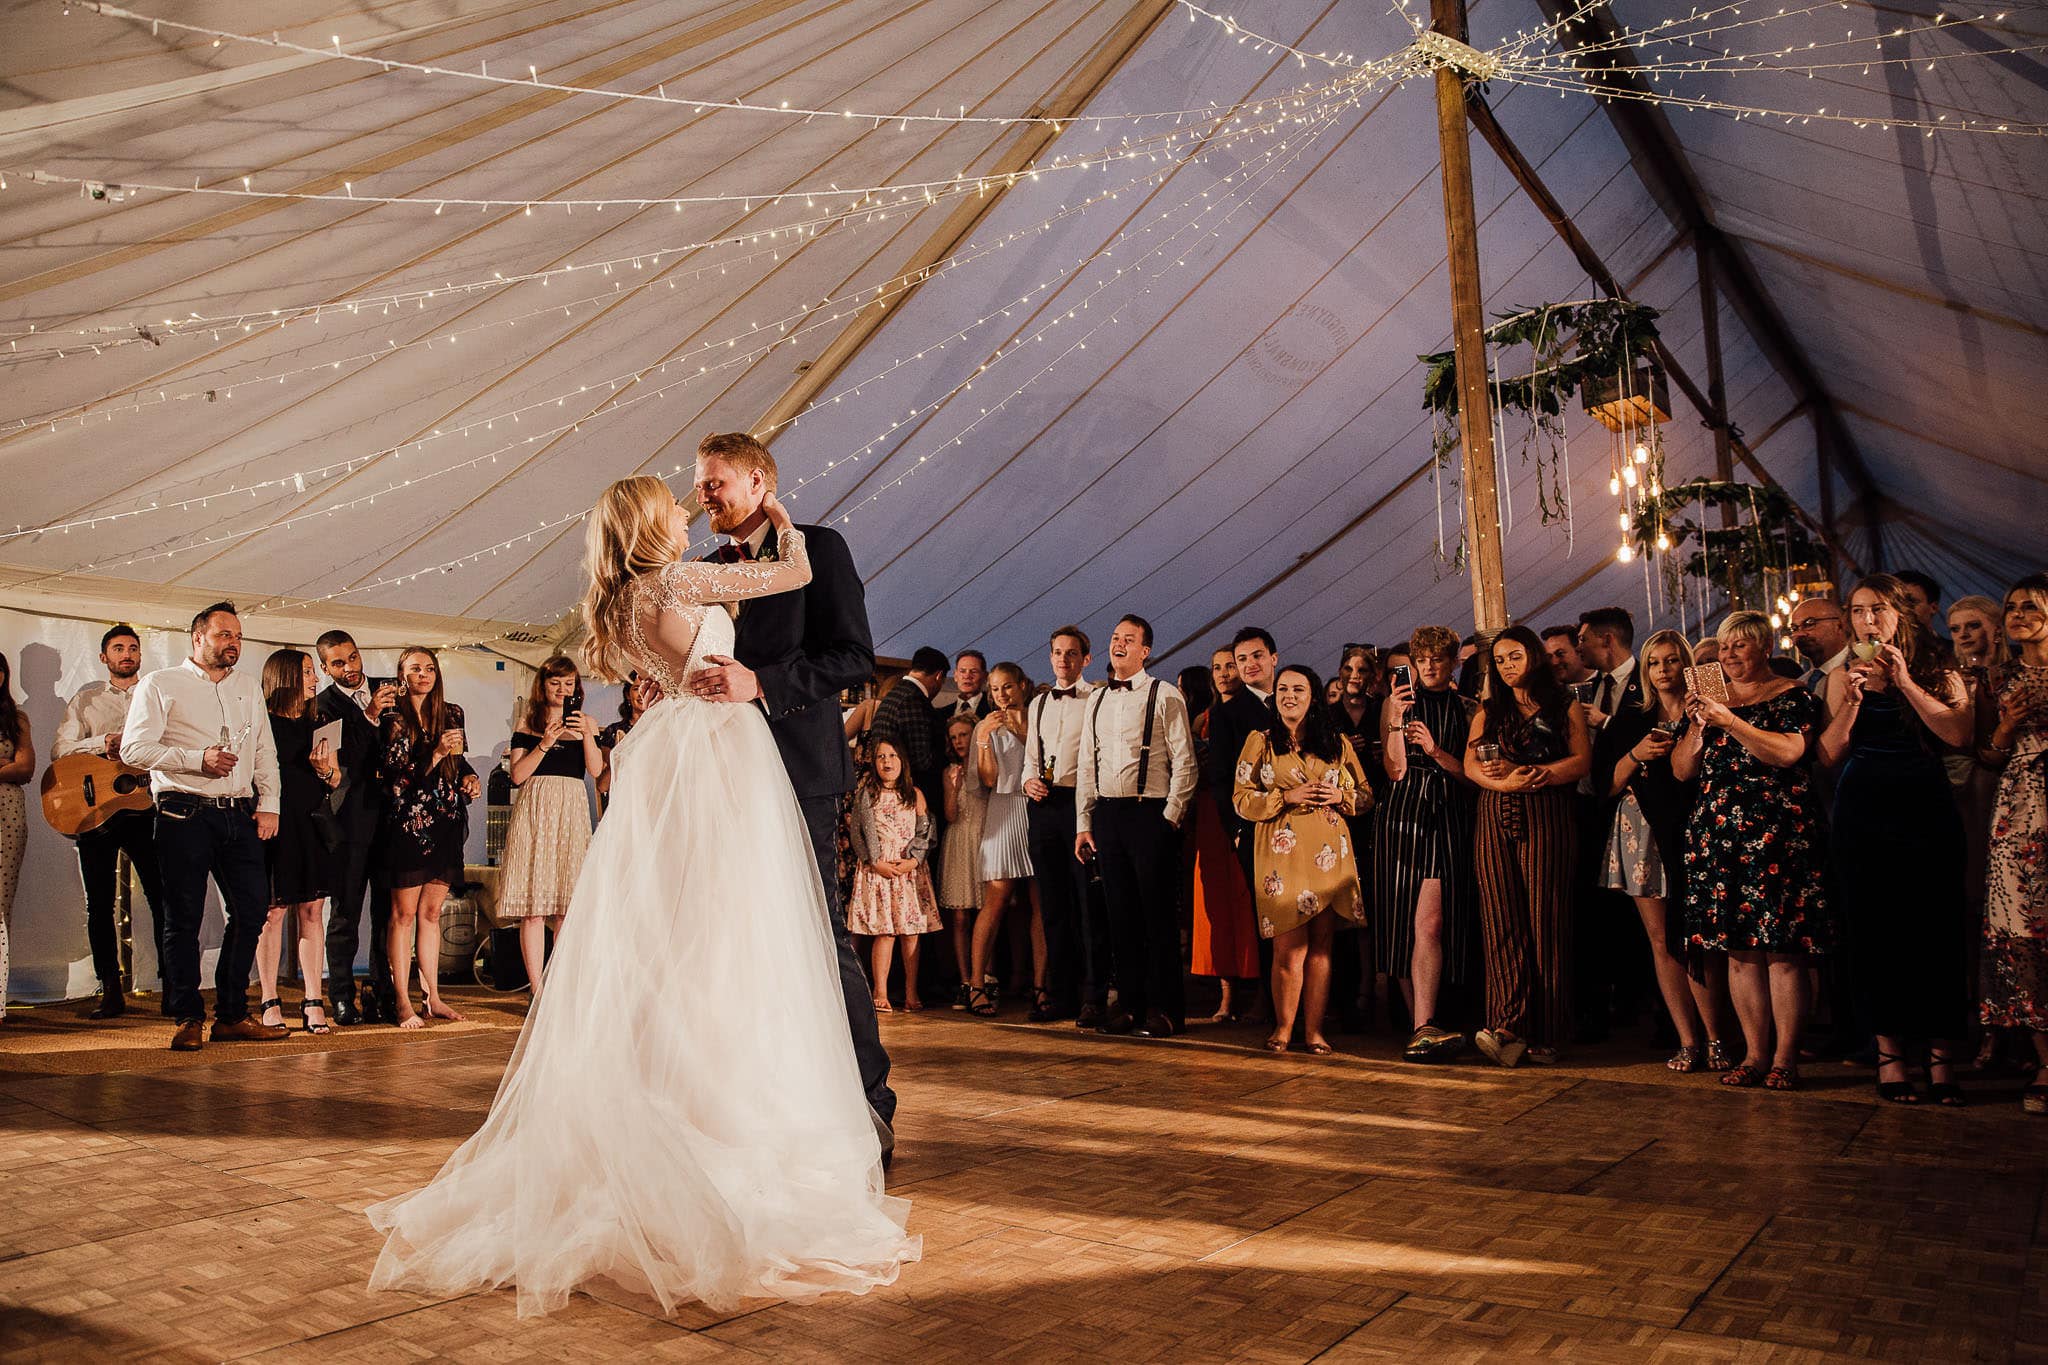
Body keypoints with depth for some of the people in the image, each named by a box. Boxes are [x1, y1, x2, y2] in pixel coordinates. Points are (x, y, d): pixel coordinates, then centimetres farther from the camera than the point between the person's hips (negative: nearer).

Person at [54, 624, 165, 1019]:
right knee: (99, 904, 2)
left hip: (145, 806, -1)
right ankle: (111, 993, 8)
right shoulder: (85, 698, 13)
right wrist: (103, 743, -12)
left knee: (164, 898, -5)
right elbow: (60, 749, 3)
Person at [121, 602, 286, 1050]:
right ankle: (188, 1019, 8)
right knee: (184, 918, -1)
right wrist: (197, 758, -14)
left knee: (252, 908, 0)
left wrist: (268, 803, 8)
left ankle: (231, 1016, 11)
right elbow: (134, 748, -6)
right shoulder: (160, 685, 4)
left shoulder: (248, 689, 21)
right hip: (185, 812, -5)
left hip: (240, 814, 5)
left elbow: (265, 752, 20)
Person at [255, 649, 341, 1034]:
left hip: (312, 826, 5)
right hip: (274, 825, -5)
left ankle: (314, 1003, 5)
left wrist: (325, 770, -4)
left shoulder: (317, 725, 16)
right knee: (274, 911, -2)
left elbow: (336, 780, 17)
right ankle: (269, 1003, 6)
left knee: (311, 910, 3)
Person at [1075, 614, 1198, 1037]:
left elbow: (1184, 761, -6)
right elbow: (1087, 764, 16)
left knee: (1157, 914, -1)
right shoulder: (1097, 700, 15)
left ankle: (1164, 1009, 8)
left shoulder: (1164, 696, -2)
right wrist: (1083, 823, 11)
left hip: (1149, 813, -5)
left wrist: (1170, 816, -11)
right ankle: (1130, 1005, 17)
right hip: (1106, 813, 5)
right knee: (1120, 914, 9)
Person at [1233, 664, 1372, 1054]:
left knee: (1321, 945, 2)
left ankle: (1314, 1030, 9)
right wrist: (1287, 797, -11)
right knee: (1290, 947, -5)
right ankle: (1283, 1028, 10)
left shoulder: (1337, 742, 14)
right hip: (1282, 854, -2)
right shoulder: (1260, 741, 8)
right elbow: (1242, 799, 2)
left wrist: (1340, 796, -6)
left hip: (1330, 855, 2)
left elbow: (1366, 795, 14)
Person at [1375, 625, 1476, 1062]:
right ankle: (1419, 1023, 11)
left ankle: (1423, 1030, -13)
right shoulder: (1397, 702, 10)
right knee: (1402, 923, 1)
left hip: (1448, 820, 0)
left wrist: (1436, 752, -8)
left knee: (1429, 922, -14)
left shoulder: (1467, 710, 13)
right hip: (1402, 815, 1)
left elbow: (1473, 775, 7)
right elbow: (1395, 769, -1)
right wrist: (1397, 719, -12)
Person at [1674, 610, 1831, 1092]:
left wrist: (1729, 720, -17)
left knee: (1783, 949, -4)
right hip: (1719, 835, 5)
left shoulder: (1792, 696, 2)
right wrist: (1697, 724, -2)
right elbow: (1681, 771, 13)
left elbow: (1788, 752, -15)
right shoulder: (1712, 698, 16)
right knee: (1740, 951, 5)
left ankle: (1785, 1056, 3)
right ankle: (1755, 1053, 11)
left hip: (1776, 835, -5)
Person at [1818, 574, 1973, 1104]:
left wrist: (1905, 682, -13)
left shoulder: (1937, 674, 7)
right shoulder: (1843, 678, 10)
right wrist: (1853, 698, -10)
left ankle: (1940, 1055, 4)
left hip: (1925, 808, -1)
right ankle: (1889, 1052, 7)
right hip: (1862, 814, 1)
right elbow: (1830, 754, 2)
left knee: (1933, 931, -2)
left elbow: (1959, 733, -10)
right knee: (1874, 933, 1)